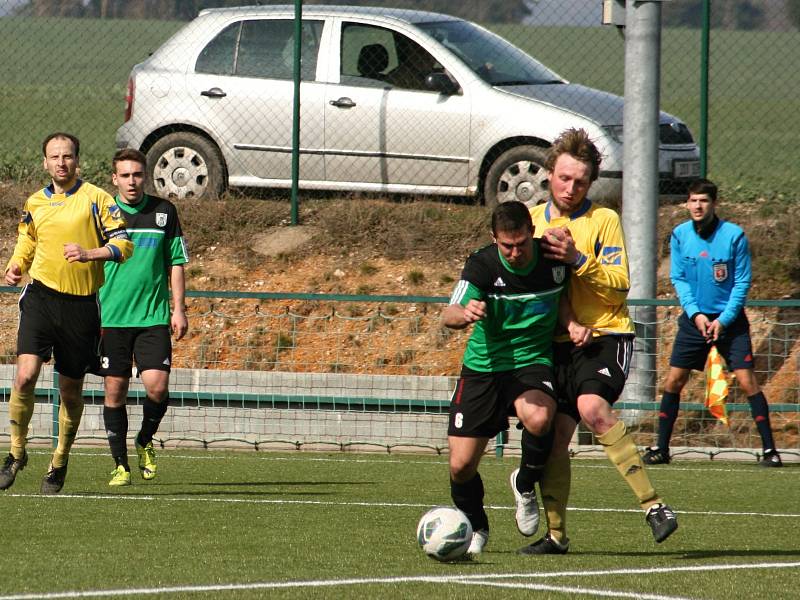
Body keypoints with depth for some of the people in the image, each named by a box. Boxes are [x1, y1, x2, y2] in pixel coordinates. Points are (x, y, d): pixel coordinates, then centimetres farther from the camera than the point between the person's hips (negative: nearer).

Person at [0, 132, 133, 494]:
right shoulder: (35, 203, 11)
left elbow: (123, 244, -3)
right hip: (41, 297, 2)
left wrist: (89, 254, -20)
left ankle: (60, 462, 26)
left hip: (81, 303, -1)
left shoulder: (95, 198, 0)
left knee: (71, 390, 7)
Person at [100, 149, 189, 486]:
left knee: (157, 386, -12)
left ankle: (145, 442, 16)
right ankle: (120, 464, 11)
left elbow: (176, 262, 11)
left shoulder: (164, 212, 6)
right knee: (115, 391, 0)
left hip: (153, 317, 0)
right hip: (111, 317, 0)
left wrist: (178, 309, 5)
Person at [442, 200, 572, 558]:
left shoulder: (555, 260, -10)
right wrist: (465, 313, -50)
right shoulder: (482, 265, -15)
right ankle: (475, 527, 28)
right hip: (483, 366, 0)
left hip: (532, 363, 0)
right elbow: (448, 316, -27)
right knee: (461, 466, -4)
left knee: (538, 420, -35)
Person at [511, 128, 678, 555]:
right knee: (555, 432, 1)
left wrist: (578, 259, -22)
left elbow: (619, 287, -9)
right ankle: (555, 533, 14)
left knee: (592, 407, -29)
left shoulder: (604, 220, -2)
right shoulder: (533, 218, 12)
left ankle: (653, 505, -28)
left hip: (605, 336, -5)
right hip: (557, 343, 6)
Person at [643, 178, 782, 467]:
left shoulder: (734, 235, -11)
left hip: (730, 320, -3)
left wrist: (724, 320, -14)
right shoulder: (679, 235, -3)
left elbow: (742, 282, -7)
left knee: (746, 380, -11)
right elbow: (678, 278, 2)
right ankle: (661, 448, 10)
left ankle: (769, 449, -5)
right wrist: (695, 313, -11)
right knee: (674, 381, -1)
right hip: (694, 319, 3)